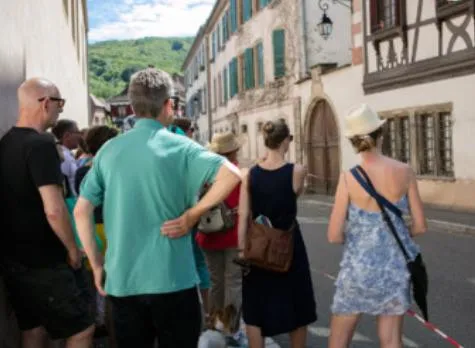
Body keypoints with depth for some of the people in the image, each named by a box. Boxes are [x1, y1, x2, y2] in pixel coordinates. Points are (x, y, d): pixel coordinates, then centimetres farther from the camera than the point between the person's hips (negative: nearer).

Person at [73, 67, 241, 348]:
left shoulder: (109, 150, 4)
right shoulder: (178, 147, -8)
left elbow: (81, 212, 4)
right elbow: (232, 175, -22)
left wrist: (97, 264, 11)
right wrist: (191, 215, -13)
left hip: (122, 279, 4)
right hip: (172, 278, -4)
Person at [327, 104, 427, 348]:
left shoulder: (349, 178, -14)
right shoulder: (404, 172, -7)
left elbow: (334, 236, -12)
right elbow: (420, 226, -1)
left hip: (358, 268, -2)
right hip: (396, 266, 3)